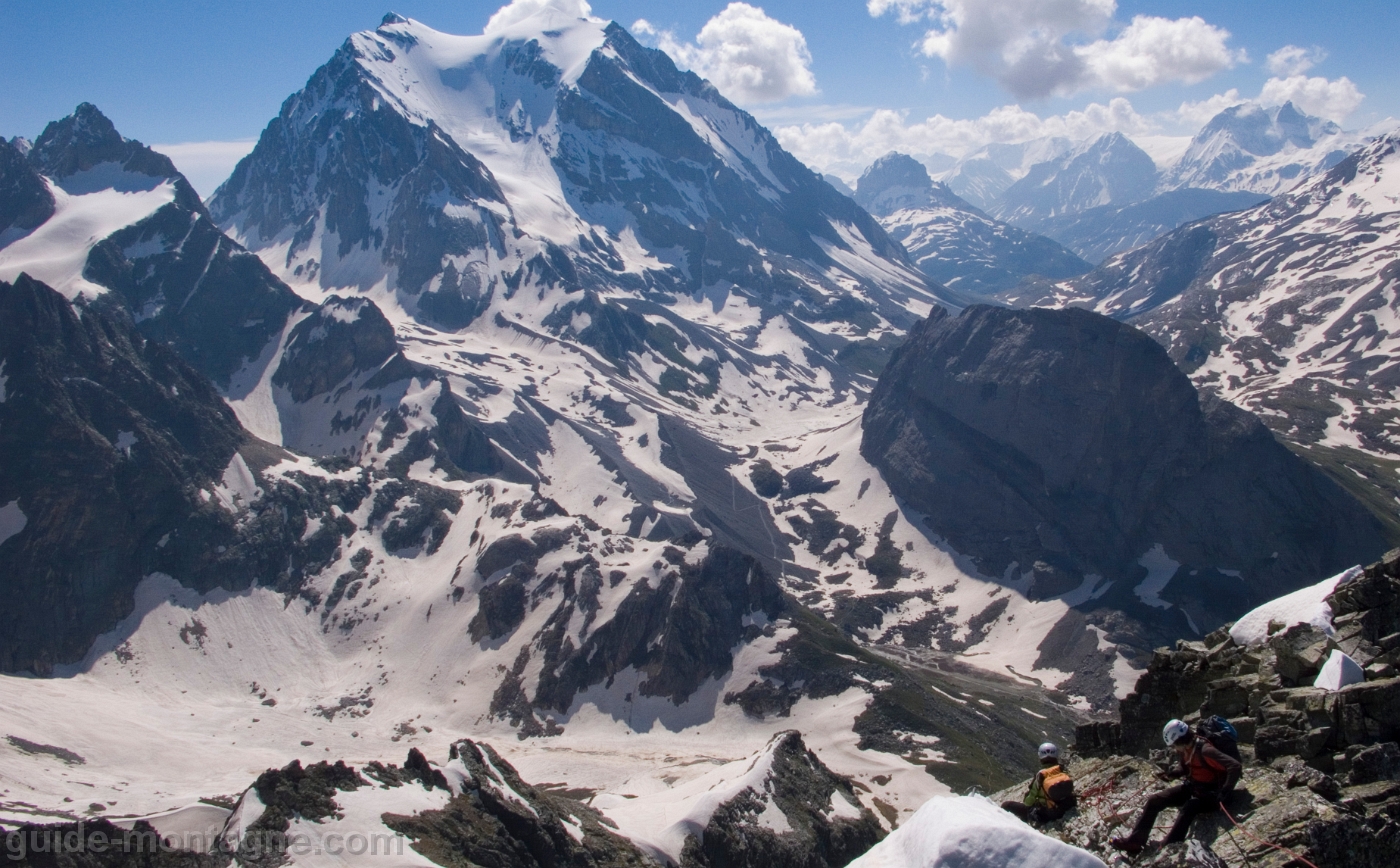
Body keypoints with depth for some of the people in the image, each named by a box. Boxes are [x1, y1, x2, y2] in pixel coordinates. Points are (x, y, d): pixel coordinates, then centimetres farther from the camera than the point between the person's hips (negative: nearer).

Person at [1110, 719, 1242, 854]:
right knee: (1154, 801, -2)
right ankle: (1135, 841, -4)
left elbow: (1235, 766, -33)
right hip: (1190, 788, 9)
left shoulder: (1204, 751, -26)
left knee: (1188, 809, -38)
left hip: (1208, 795, -9)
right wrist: (1171, 775, 1)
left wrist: (1224, 792, -40)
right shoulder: (1184, 750, 0)